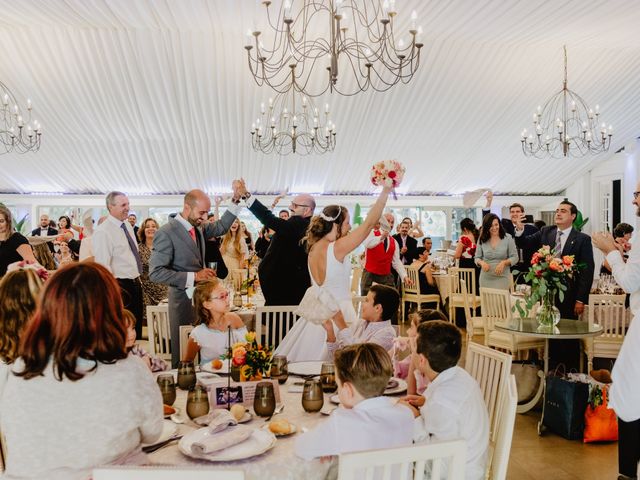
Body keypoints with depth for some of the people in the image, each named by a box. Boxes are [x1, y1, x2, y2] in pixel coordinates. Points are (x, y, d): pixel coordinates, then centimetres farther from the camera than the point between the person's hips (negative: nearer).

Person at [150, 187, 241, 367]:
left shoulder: (198, 226, 3)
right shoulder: (166, 233, -18)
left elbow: (221, 227, 19)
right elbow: (155, 273, -20)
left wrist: (236, 200, 6)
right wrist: (193, 276, -23)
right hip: (184, 299, -6)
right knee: (182, 354, 6)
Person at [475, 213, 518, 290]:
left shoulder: (508, 238, -1)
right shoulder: (482, 240, 3)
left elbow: (514, 257, 1)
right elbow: (477, 258, 8)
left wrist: (504, 262, -17)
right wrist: (482, 262, -13)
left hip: (502, 278, -2)